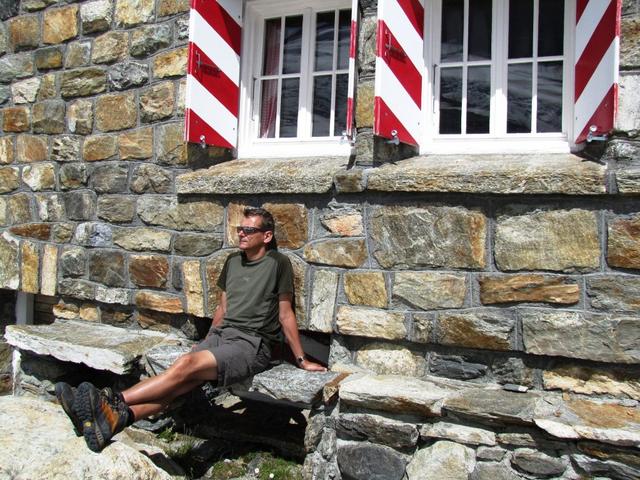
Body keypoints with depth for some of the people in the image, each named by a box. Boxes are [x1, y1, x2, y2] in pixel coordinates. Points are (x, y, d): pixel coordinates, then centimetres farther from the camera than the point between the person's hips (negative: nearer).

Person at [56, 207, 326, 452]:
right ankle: (116, 419, -41)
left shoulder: (278, 263, -2)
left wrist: (301, 360, 2)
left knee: (187, 365, -28)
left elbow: (285, 314, 0)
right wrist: (206, 342, 26)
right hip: (221, 334, 5)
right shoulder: (232, 261, 16)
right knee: (179, 383, -20)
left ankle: (115, 402, -35)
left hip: (252, 344, -5)